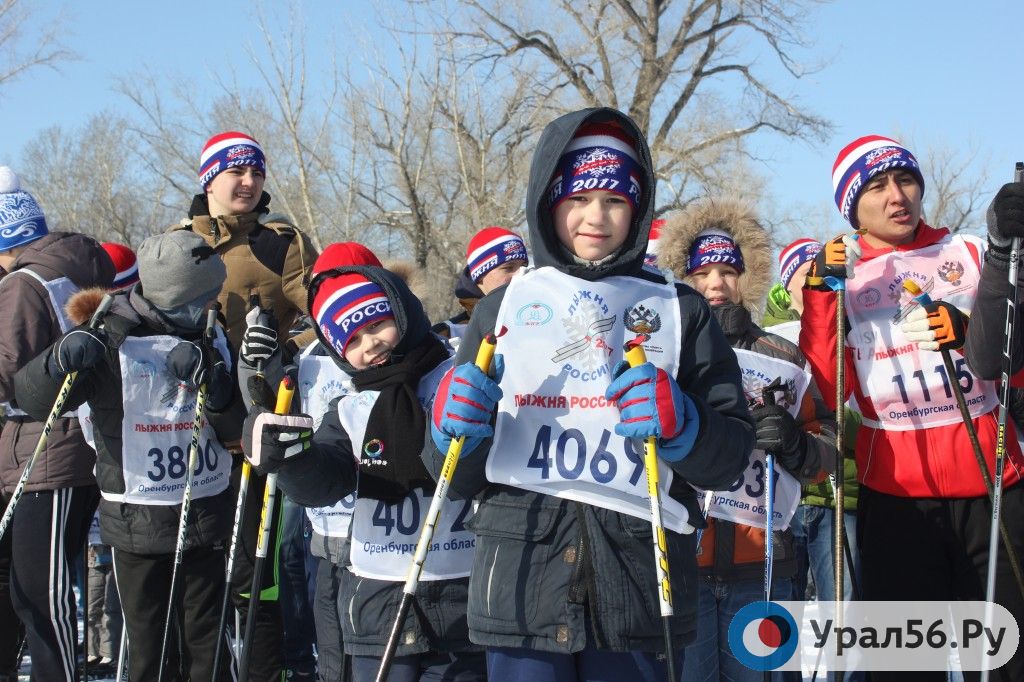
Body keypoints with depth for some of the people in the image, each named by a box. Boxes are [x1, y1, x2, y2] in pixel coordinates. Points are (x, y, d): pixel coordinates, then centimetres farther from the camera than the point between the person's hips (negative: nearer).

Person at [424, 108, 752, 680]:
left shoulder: (680, 311, 11)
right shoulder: (505, 308, 11)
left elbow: (731, 457, 6)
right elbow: (458, 480, 13)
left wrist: (679, 424, -13)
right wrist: (455, 435, -8)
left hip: (642, 584, 0)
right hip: (523, 582, 0)